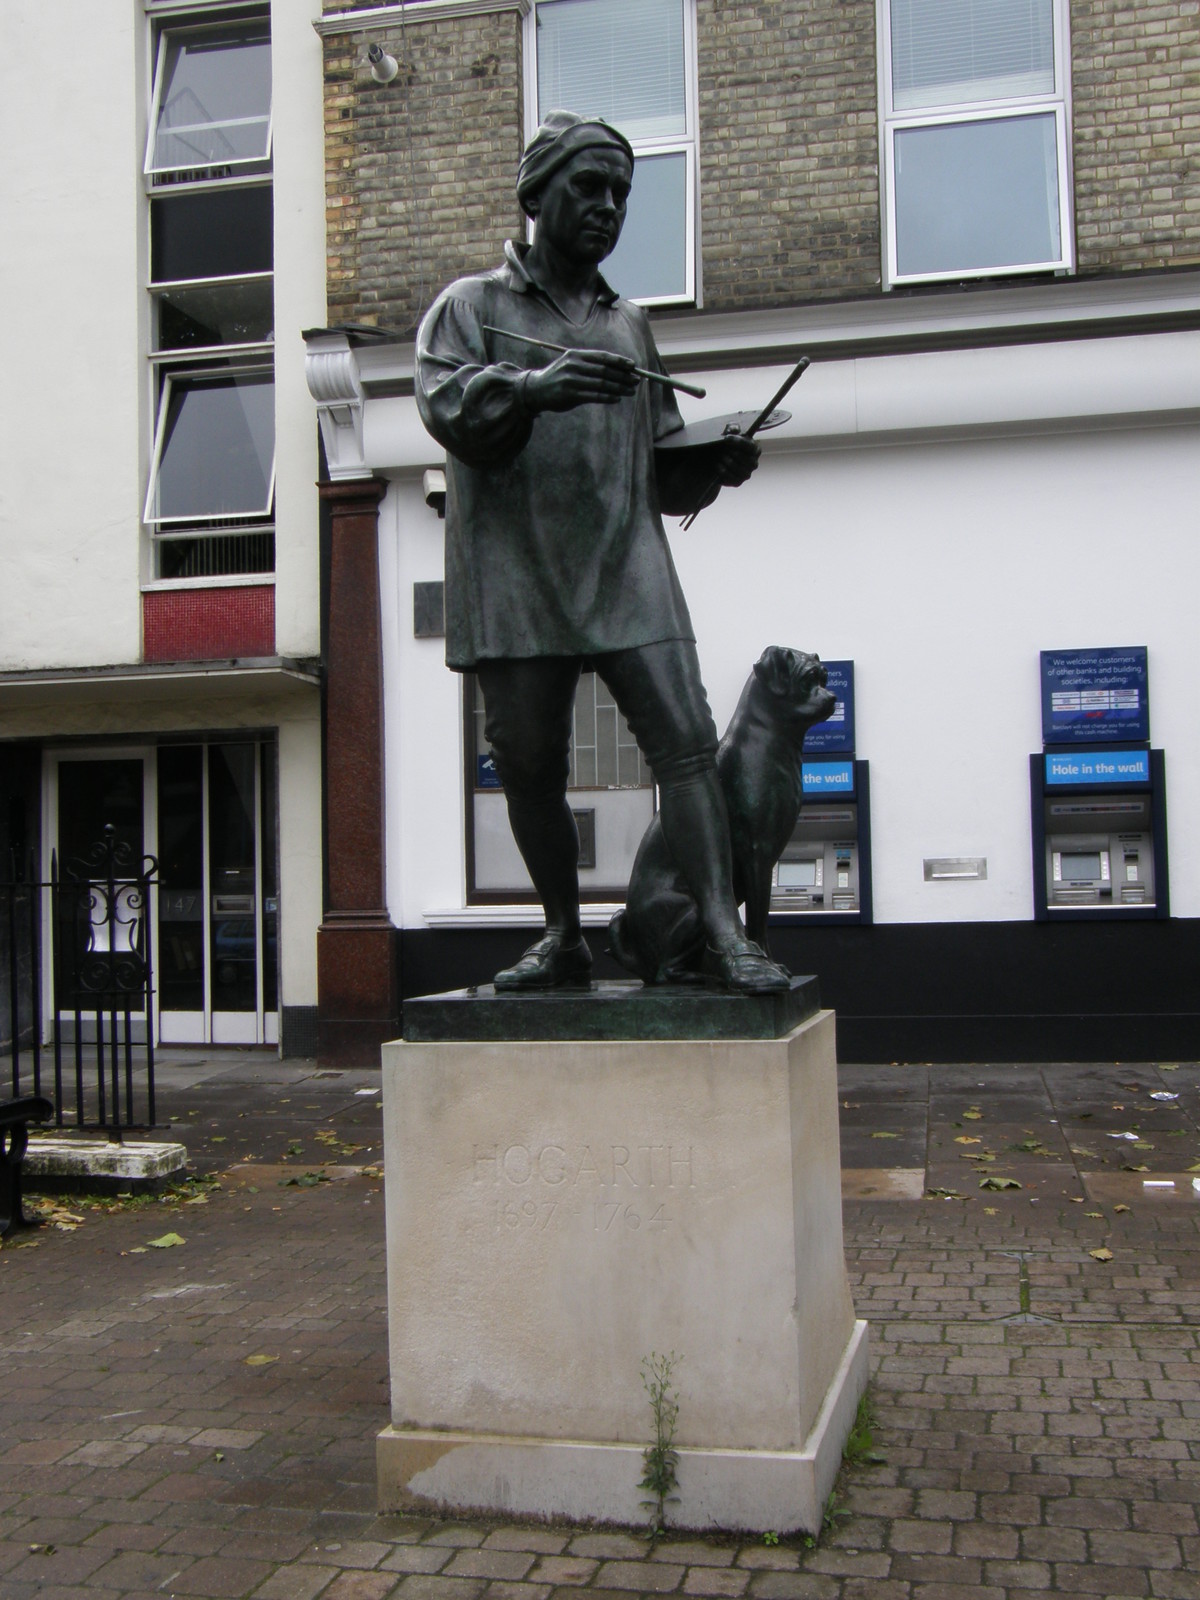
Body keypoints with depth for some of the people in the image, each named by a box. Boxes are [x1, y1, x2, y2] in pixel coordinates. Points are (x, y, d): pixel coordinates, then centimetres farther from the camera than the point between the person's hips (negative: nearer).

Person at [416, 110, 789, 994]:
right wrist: (532, 387, -26)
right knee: (530, 763, 2)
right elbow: (445, 404, -8)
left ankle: (725, 932, -14)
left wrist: (712, 465, 5)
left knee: (685, 740, -12)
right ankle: (564, 937, 16)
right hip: (515, 572, -2)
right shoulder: (471, 305, 12)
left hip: (627, 566, 2)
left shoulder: (629, 322, 25)